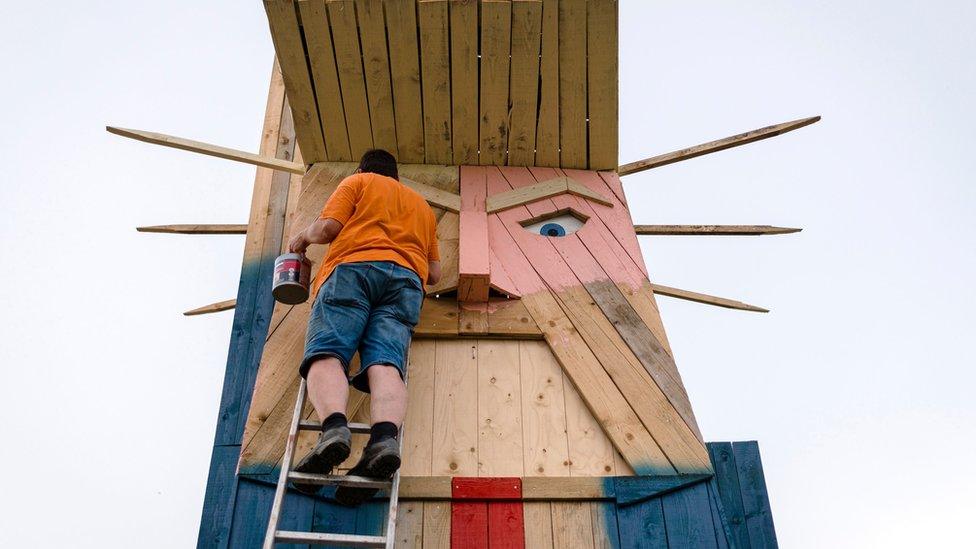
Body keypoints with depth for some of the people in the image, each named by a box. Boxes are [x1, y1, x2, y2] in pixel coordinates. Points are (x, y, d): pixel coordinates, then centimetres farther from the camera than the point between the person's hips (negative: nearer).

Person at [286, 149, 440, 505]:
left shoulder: (358, 182, 25)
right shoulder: (422, 205, 38)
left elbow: (328, 227, 7)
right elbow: (434, 273, 32)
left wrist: (304, 238, 28)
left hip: (353, 266, -3)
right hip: (407, 279, 3)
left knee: (326, 353, -18)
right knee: (385, 364, -19)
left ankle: (334, 426, -47)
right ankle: (385, 437, -47)